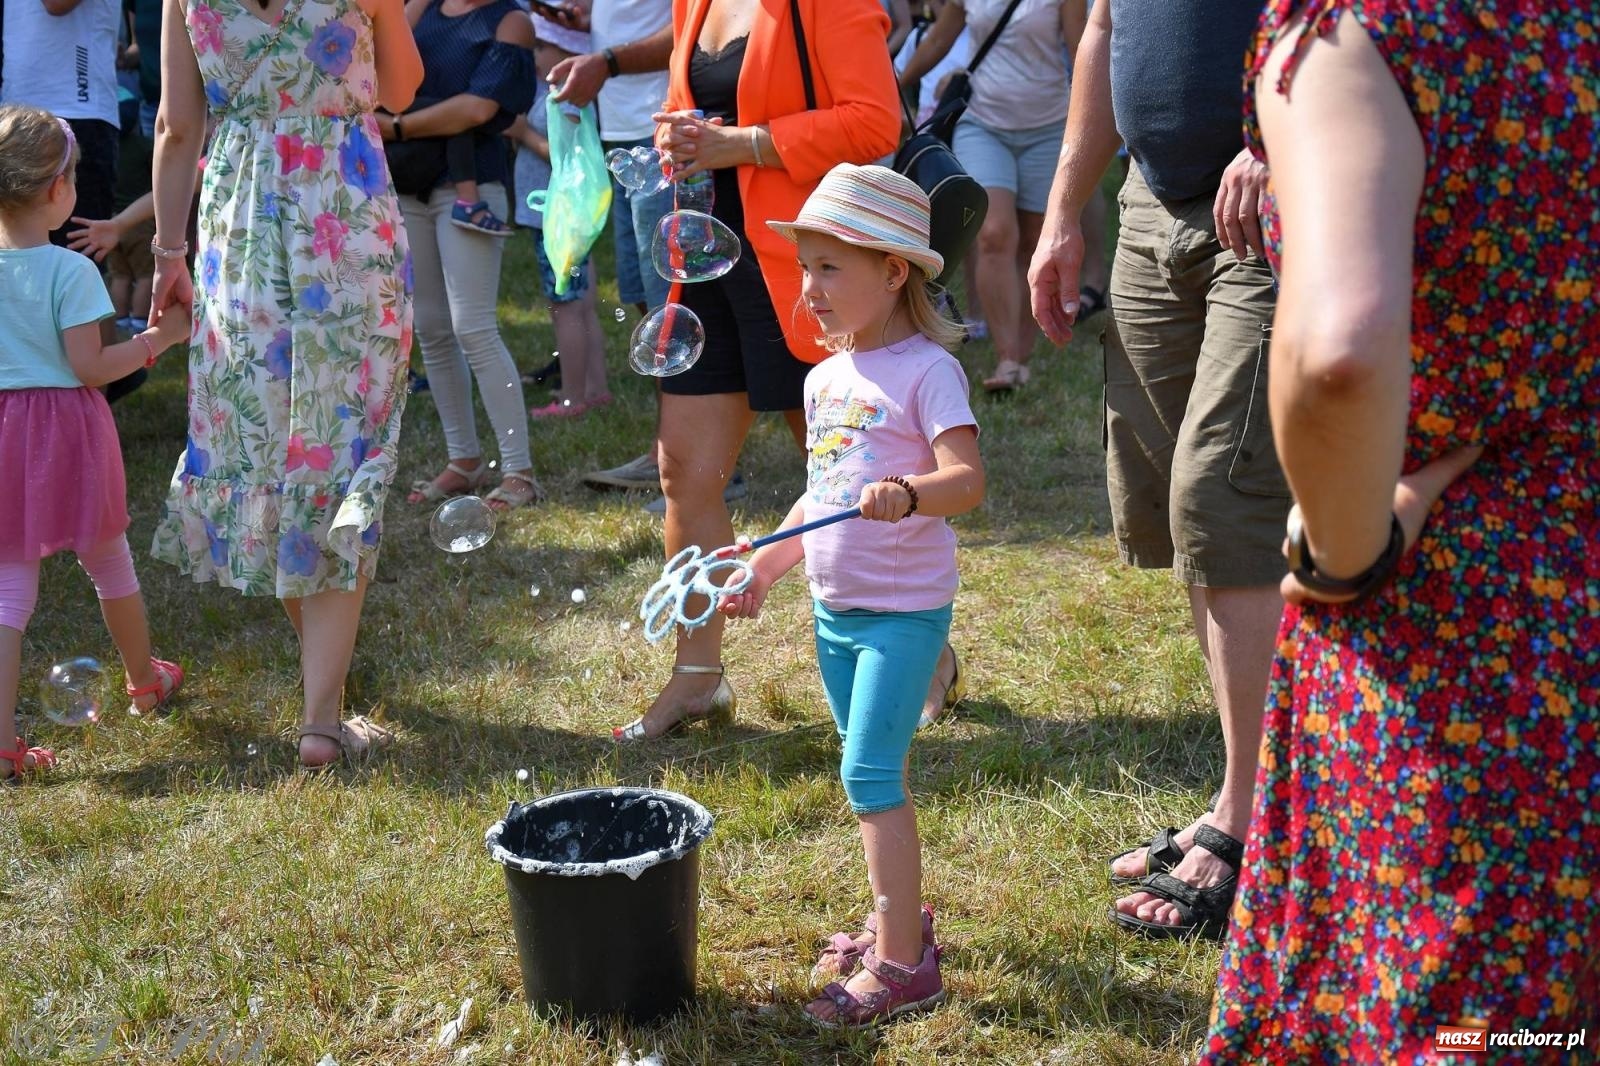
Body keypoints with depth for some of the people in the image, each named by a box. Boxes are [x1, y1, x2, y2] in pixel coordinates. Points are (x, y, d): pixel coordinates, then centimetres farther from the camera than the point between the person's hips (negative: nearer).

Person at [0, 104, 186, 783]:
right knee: (108, 562, 19)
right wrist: (160, 338, -6)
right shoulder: (70, 271, -14)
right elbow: (90, 368, -14)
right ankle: (145, 681, 40)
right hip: (67, 432, -3)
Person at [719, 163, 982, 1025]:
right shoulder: (823, 379, 11)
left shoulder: (926, 370, -13)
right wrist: (763, 570, 16)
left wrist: (905, 493, -43)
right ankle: (898, 923, 29)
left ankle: (903, 964, -5)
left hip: (904, 608, -8)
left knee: (869, 773, -11)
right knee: (875, 774, 16)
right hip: (834, 607, 8)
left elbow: (967, 478, -25)